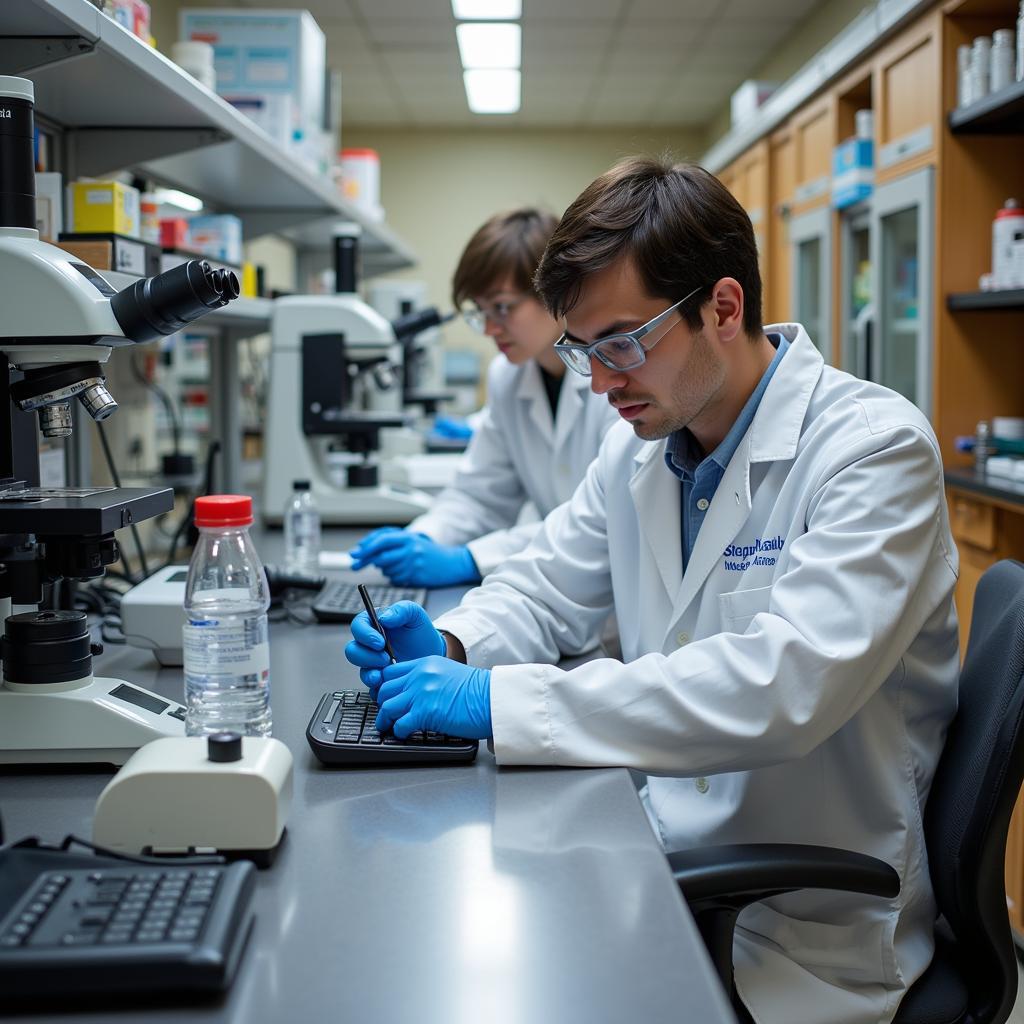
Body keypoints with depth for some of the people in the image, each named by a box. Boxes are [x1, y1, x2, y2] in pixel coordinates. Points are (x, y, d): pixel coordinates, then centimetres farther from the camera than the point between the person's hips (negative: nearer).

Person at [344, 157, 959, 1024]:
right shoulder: (640, 443, 4)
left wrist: (499, 702, -33)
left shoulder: (875, 447, -19)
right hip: (667, 853, 6)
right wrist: (450, 645, -9)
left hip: (811, 928, -6)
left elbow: (789, 681, -32)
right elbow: (548, 588, 15)